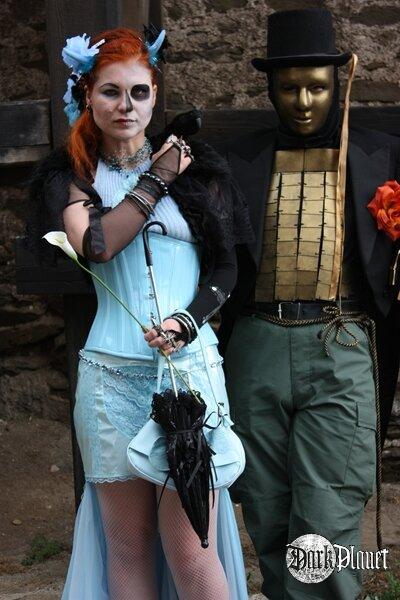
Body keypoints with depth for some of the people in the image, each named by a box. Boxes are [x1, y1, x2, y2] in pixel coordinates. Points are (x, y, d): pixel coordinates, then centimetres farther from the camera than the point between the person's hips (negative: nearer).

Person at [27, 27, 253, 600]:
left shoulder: (194, 167, 10)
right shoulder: (72, 176, 10)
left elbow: (224, 267, 8)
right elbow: (95, 245, -9)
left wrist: (188, 321, -9)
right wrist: (157, 180, -2)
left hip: (189, 362, -1)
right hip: (111, 374, 1)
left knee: (188, 546, -5)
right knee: (128, 542, 6)